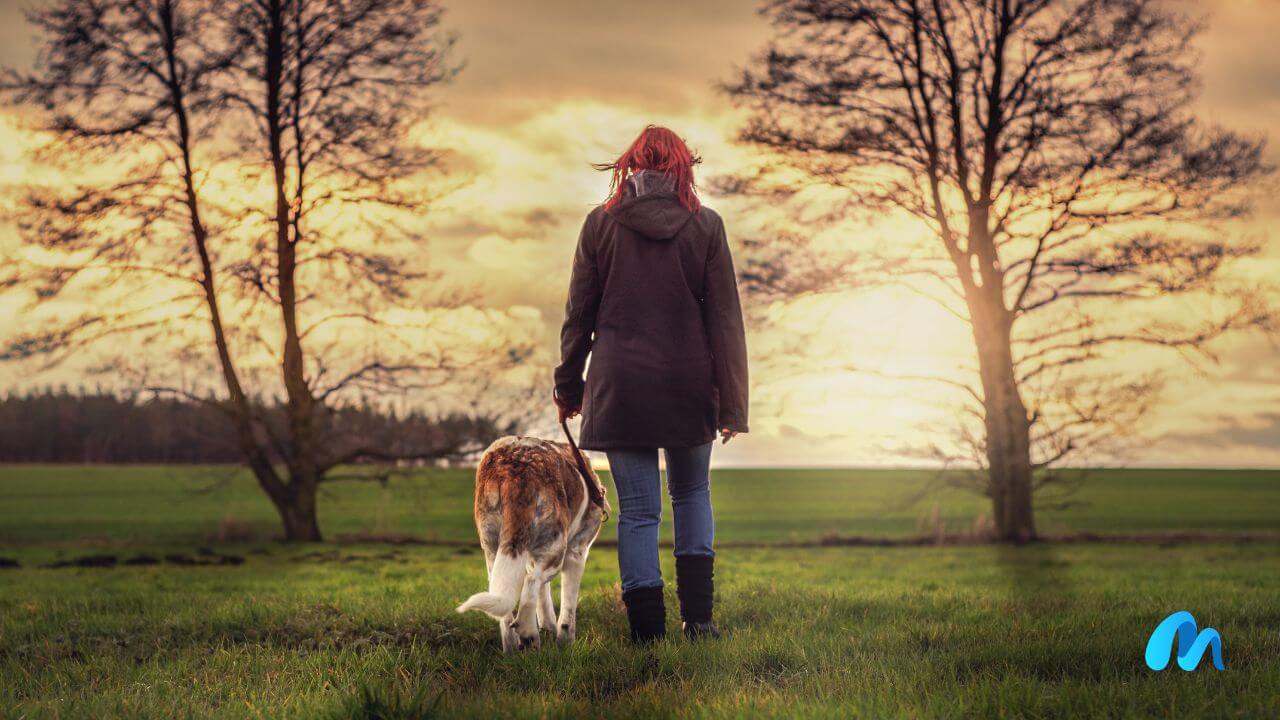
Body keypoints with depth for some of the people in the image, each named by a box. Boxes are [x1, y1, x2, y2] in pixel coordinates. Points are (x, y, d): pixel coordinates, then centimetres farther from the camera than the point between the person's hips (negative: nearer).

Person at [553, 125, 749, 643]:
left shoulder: (601, 225, 0)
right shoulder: (705, 226, -1)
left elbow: (578, 314, 3)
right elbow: (725, 320, -2)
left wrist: (569, 385, 14)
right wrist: (731, 402, 1)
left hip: (620, 386, 0)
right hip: (689, 386, 1)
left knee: (638, 509, 5)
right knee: (692, 494, 19)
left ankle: (647, 627, 1)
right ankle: (697, 615, 10)